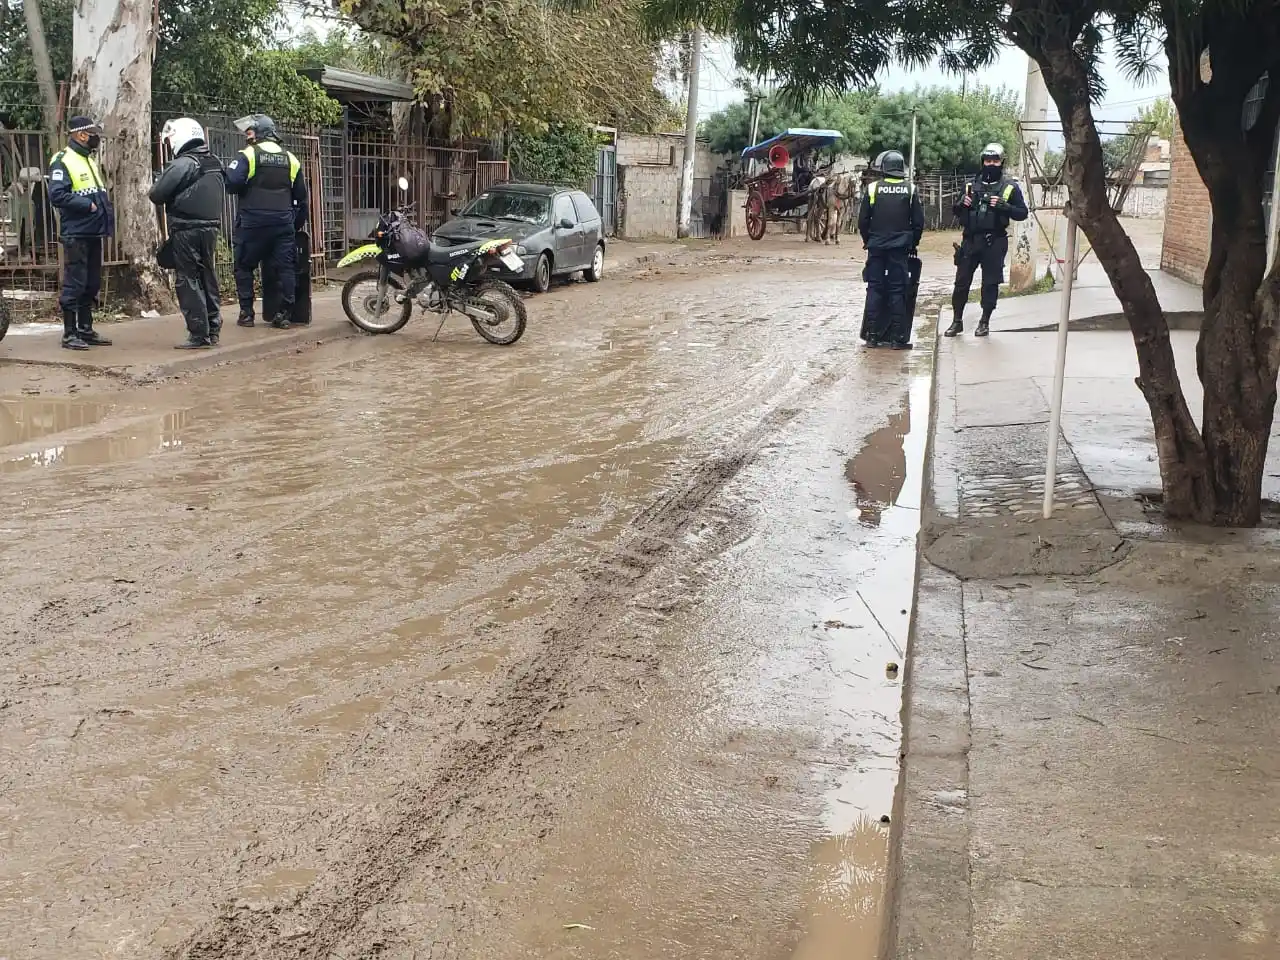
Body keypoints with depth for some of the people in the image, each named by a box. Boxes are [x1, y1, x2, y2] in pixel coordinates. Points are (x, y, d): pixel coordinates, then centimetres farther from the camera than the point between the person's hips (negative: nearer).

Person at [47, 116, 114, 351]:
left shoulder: (91, 160, 17)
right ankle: (70, 333, 0)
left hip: (94, 233, 9)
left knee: (92, 284, 12)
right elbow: (56, 195, -19)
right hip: (76, 234, -8)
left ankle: (85, 329, 21)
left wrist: (107, 212, 7)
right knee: (74, 284, -5)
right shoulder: (63, 161, -10)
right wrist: (87, 205, -19)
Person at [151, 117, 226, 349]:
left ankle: (198, 334, -4)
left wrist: (158, 182, 5)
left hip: (187, 231, -8)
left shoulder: (182, 165, -14)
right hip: (211, 227, 8)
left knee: (189, 281, -2)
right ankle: (213, 329, 19)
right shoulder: (214, 163, 11)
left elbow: (157, 195, -15)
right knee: (208, 278, 15)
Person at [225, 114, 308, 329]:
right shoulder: (290, 159, 11)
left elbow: (231, 183, -16)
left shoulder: (248, 154, -5)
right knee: (285, 268, 5)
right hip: (283, 223, 3)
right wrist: (299, 222, 25)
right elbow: (301, 195, 16)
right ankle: (283, 314, 2)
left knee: (244, 267, 8)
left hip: (253, 222, -3)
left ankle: (246, 313, 7)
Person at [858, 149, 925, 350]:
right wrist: (913, 243, 13)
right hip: (900, 249, 0)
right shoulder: (910, 190, 0)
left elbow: (863, 220, 0)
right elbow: (918, 222, 1)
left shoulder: (873, 188, -2)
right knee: (897, 291, 1)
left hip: (876, 247, 0)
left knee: (875, 289, 5)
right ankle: (898, 337, 0)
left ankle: (872, 336, 5)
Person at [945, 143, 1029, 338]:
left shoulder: (1010, 187, 2)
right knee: (961, 281, 3)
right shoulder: (972, 184, 11)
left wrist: (1003, 206, -17)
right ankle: (957, 321, 12)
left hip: (994, 243, -3)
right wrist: (962, 203, -6)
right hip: (970, 240, 3)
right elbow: (955, 211, 17)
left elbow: (1022, 213, -1)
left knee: (990, 283, 3)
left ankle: (985, 322, 13)